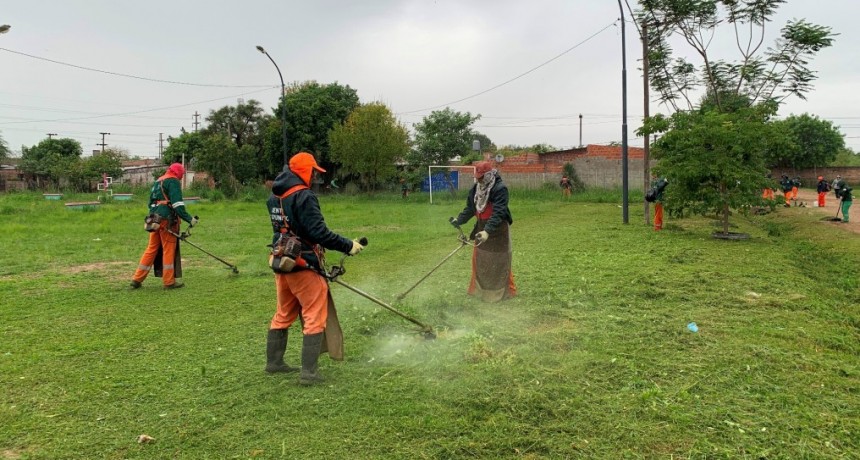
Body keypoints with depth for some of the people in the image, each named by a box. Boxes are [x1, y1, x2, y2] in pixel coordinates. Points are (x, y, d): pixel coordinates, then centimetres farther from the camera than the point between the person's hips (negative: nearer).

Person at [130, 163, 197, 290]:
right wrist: (189, 219, -15)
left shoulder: (157, 182, 22)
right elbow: (177, 204, -16)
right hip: (167, 220, -8)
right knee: (169, 250, -1)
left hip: (154, 220, 8)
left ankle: (137, 279, 13)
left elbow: (151, 202, 24)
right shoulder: (173, 181, -5)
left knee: (151, 249, 12)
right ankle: (169, 282, 3)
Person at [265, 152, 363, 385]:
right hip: (304, 266, -9)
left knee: (284, 313, 22)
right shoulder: (303, 197, -18)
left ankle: (274, 362, 32)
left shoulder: (274, 197, 9)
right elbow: (319, 232, -23)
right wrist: (348, 245, -16)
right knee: (315, 317, 0)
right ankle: (309, 372, 1)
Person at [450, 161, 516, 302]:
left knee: (499, 262, 2)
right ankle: (479, 288, 29)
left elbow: (498, 213, -31)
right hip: (482, 229, 7)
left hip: (498, 231, -7)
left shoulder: (500, 189, -22)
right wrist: (459, 220, -2)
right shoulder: (476, 188, 3)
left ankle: (503, 291, 14)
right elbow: (470, 208, 11)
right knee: (479, 259, 15)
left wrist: (488, 231, -41)